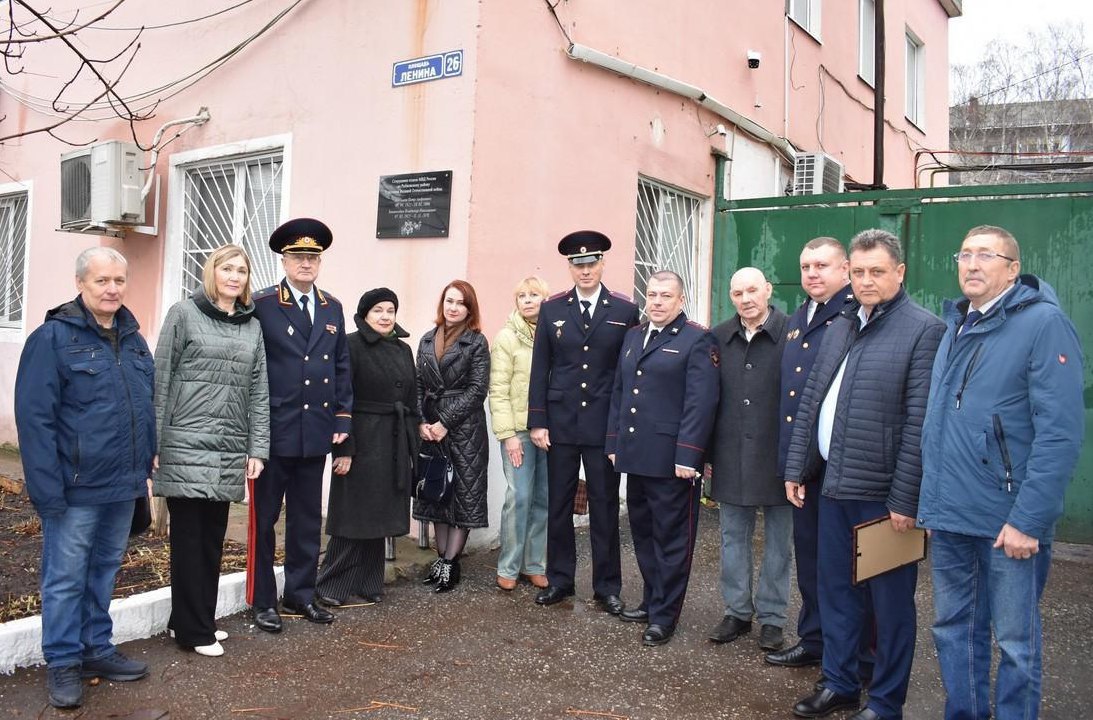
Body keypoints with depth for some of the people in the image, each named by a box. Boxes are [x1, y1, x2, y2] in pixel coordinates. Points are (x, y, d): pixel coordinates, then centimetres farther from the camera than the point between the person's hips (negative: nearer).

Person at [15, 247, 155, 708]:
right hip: (76, 488, -6)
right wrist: (47, 489, -17)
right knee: (66, 578, 5)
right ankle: (63, 663, 19)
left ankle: (97, 649, 31)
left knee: (104, 571, 17)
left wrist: (146, 465, 13)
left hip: (123, 484, 6)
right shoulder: (53, 338, -10)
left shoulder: (133, 338, 10)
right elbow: (34, 418, -13)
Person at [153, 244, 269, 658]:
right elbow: (161, 380, -3)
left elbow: (259, 392, 11)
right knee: (189, 538, 2)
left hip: (230, 453, 5)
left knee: (213, 539, 11)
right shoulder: (184, 314, 0)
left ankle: (198, 620, 25)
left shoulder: (253, 326, 12)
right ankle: (193, 630, 12)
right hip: (186, 446, -4)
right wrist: (153, 443, -7)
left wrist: (257, 449, 5)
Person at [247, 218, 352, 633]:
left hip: (316, 433, 5)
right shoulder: (261, 306, -6)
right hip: (273, 431, -5)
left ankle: (301, 593, 27)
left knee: (307, 518, 14)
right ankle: (262, 600, 19)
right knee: (264, 517, 6)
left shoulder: (333, 309, 10)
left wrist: (343, 417, 7)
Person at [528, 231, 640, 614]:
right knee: (558, 505, 9)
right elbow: (540, 369, 4)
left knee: (604, 507, 6)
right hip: (561, 423, 2)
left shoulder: (625, 310, 1)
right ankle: (559, 579, 23)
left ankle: (607, 586, 19)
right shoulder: (552, 309, 4)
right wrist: (537, 421, -1)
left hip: (605, 424, -1)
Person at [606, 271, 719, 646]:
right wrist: (614, 443, 13)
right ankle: (652, 600, 30)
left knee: (671, 538, 4)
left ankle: (664, 615, 14)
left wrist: (687, 455, -18)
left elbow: (701, 402, -13)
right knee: (643, 533, 15)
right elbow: (618, 392, 18)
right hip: (636, 457, 7)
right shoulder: (633, 336, 15)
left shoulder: (698, 341, -7)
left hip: (672, 460, -7)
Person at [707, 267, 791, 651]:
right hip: (730, 457, 4)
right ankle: (737, 611, 27)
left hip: (777, 457, -4)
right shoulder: (718, 338, 4)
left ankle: (772, 616, 23)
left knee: (777, 540, 9)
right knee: (733, 536, 13)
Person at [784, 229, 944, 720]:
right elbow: (810, 402, 14)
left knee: (890, 601, 8)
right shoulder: (840, 327, 12)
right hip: (834, 486, 7)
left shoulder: (923, 330, -10)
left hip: (883, 494, -7)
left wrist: (905, 499, -17)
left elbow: (919, 423, -15)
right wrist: (795, 468, 10)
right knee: (835, 591, 16)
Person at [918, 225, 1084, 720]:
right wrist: (930, 503, 13)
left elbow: (1060, 432, -17)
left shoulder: (1043, 323, -11)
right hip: (949, 518, 7)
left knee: (1015, 642, 8)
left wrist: (1028, 518, -19)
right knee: (953, 630, 17)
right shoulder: (956, 327, 11)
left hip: (1009, 522, -6)